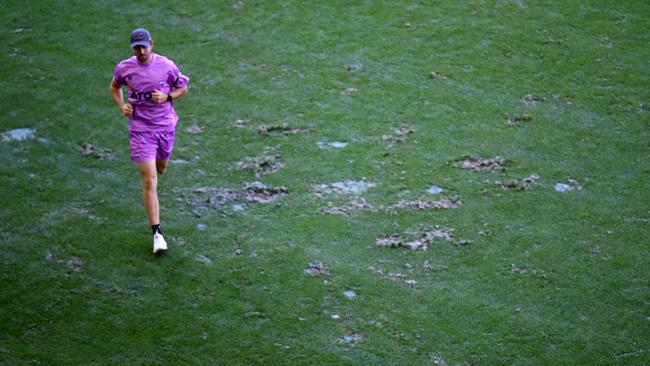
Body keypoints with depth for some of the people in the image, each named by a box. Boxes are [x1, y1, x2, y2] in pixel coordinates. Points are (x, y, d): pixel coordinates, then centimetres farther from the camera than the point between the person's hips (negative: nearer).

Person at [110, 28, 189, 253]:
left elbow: (183, 88, 5)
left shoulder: (166, 66, -8)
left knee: (161, 168, 24)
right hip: (140, 129, -2)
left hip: (165, 125, 2)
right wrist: (122, 107, -2)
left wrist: (167, 97, -14)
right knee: (149, 181, -9)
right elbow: (114, 87, 15)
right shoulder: (124, 68, -6)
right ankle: (157, 233, -7)